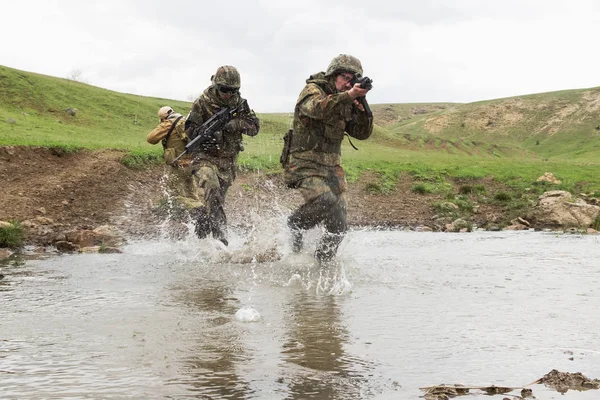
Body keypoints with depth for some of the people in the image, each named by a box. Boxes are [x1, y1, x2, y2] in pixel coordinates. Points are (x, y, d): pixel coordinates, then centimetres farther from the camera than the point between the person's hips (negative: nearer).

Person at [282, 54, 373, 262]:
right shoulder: (313, 90, -6)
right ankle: (296, 223, -2)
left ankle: (321, 264, 17)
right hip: (305, 164, -7)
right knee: (324, 202, -30)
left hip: (332, 167, 7)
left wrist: (362, 107, -11)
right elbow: (316, 108, -30)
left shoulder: (346, 104, 13)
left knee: (338, 225, 1)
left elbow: (362, 133, 6)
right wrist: (348, 95, -39)